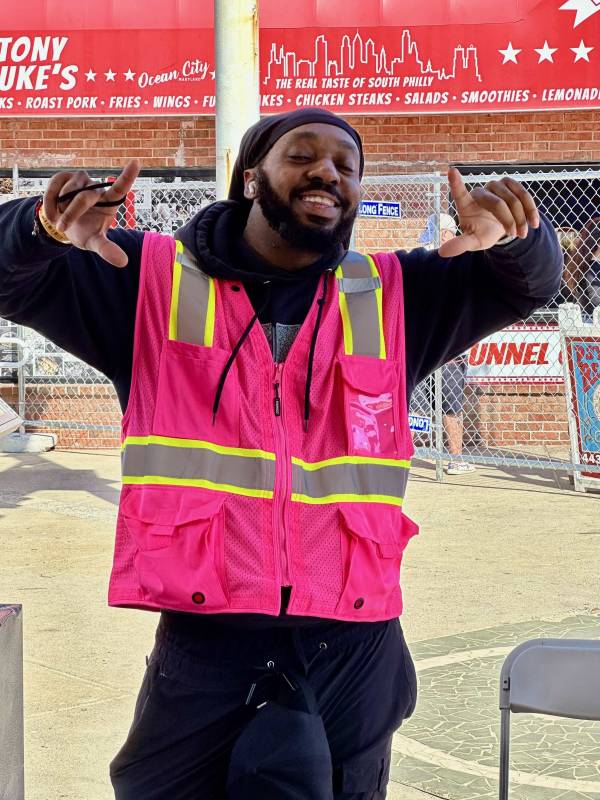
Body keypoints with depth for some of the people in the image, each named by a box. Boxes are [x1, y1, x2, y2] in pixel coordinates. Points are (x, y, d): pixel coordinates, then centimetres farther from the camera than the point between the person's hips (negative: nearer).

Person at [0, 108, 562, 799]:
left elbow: (529, 281, 10)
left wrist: (508, 234, -15)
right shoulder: (150, 279, 4)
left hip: (354, 650, 3)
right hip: (204, 645, -2)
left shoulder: (393, 296, 12)